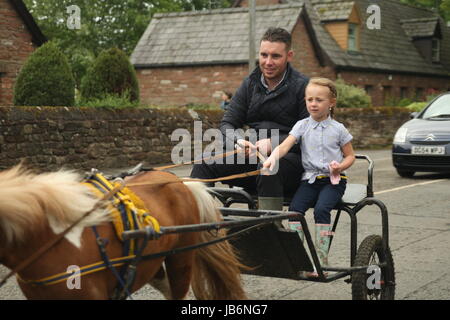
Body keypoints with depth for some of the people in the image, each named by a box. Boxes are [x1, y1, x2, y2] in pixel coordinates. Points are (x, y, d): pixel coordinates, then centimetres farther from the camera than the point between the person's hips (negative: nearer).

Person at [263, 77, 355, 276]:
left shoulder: (338, 129, 5)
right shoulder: (302, 126, 7)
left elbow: (350, 156, 12)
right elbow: (285, 145, -8)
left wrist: (340, 166, -10)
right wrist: (272, 158, -28)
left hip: (333, 179, -2)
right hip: (310, 179, 3)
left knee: (321, 209, -28)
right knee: (295, 208, -23)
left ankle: (321, 261, -23)